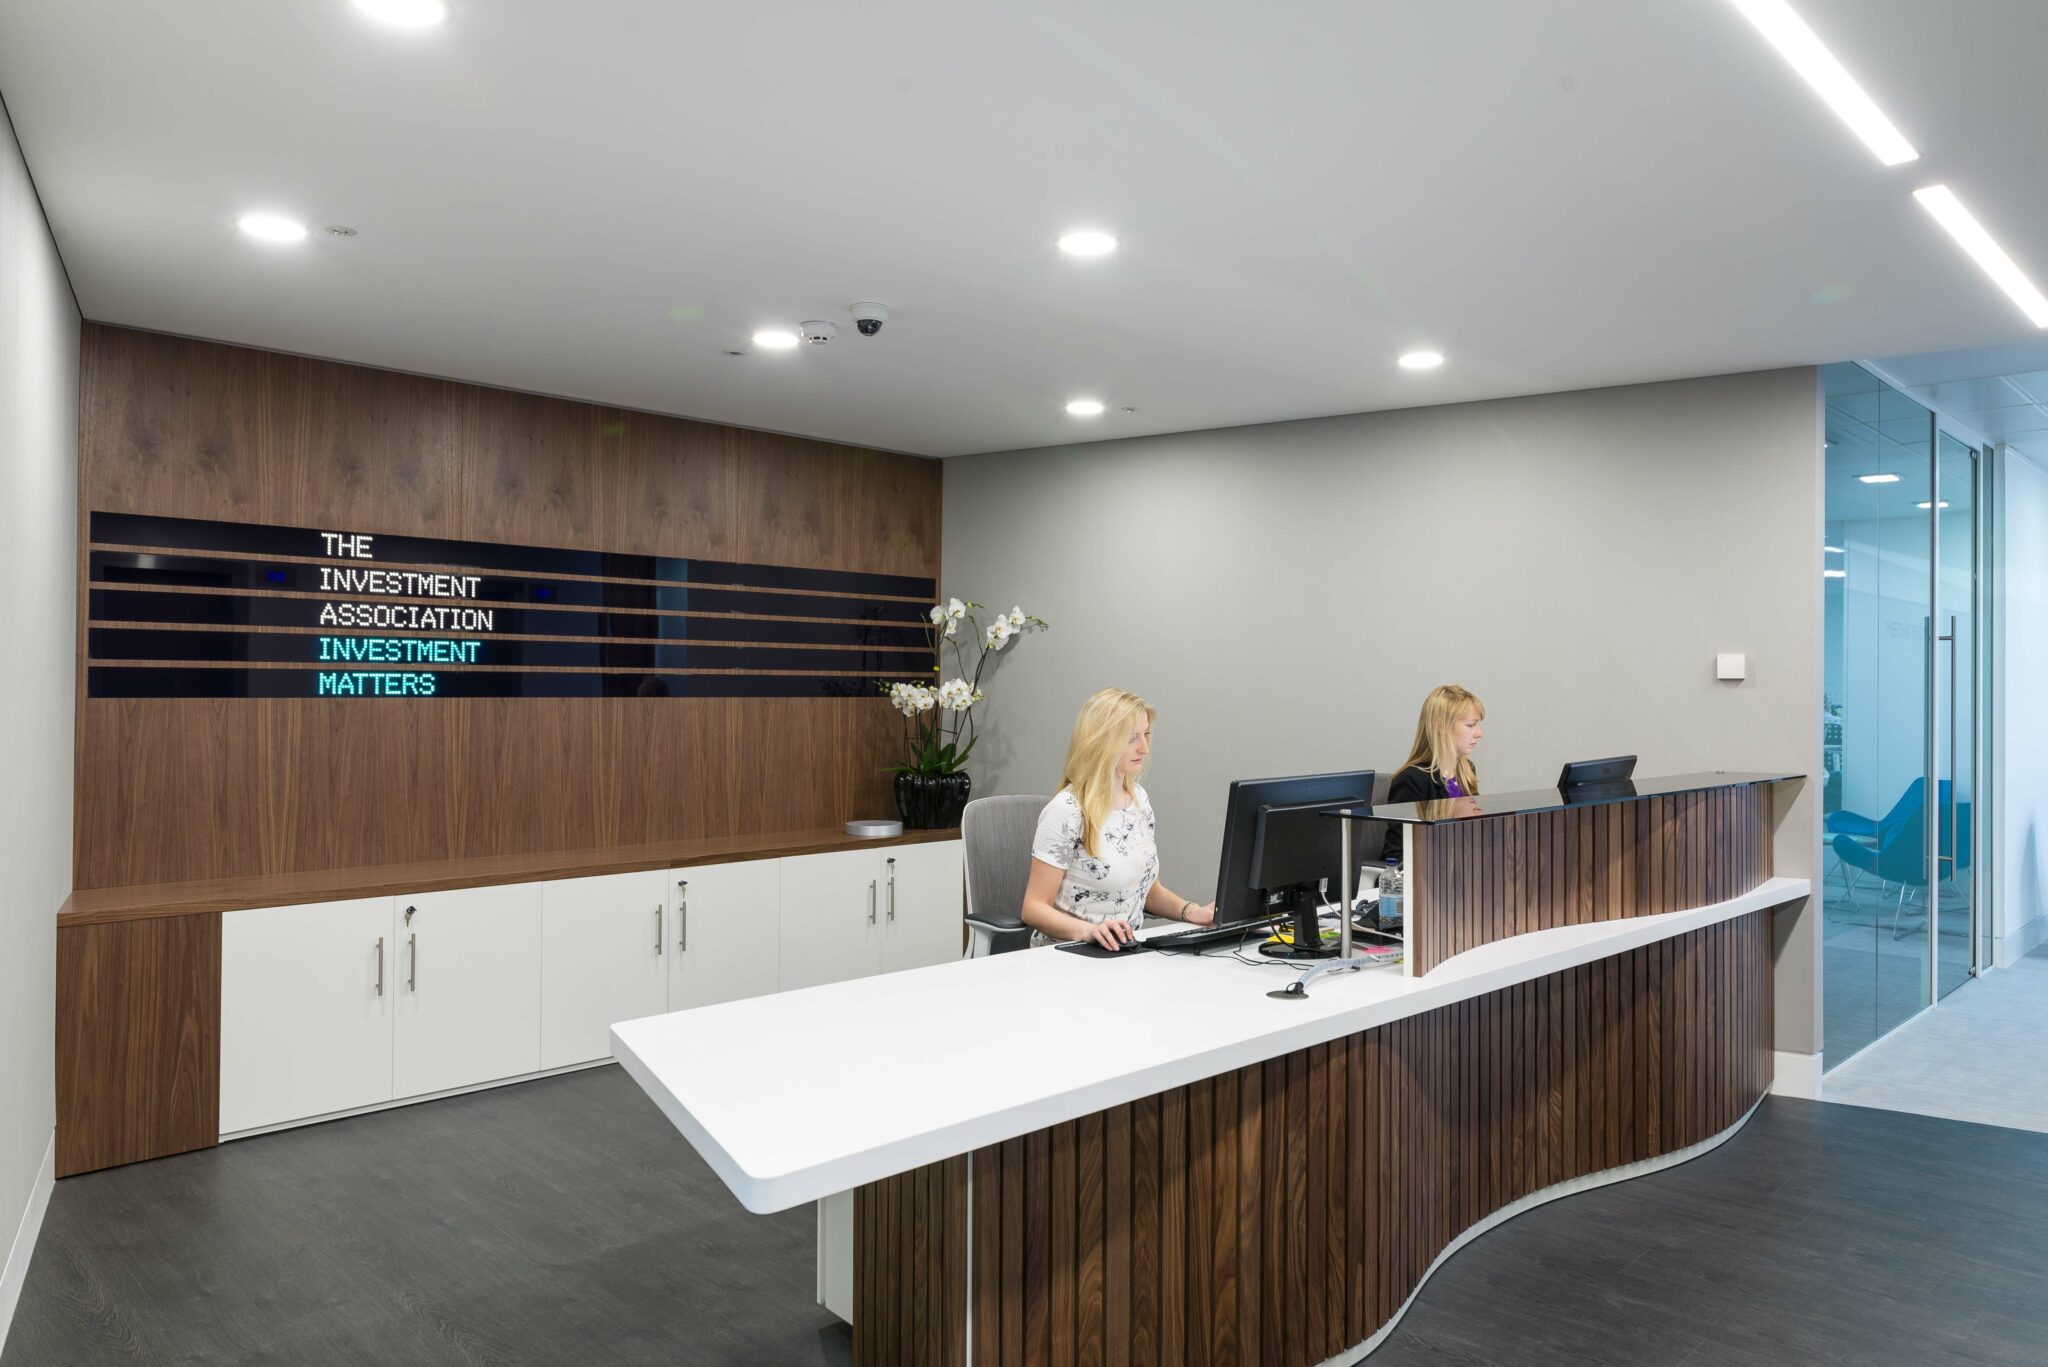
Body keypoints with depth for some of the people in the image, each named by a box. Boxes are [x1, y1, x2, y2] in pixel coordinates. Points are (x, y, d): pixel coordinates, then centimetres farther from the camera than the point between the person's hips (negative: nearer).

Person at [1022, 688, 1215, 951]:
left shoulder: (1139, 797, 9)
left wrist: (1192, 912, 1)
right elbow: (1034, 908, -13)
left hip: (1128, 950, 7)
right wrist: (1089, 930, -29)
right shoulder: (1067, 811, -14)